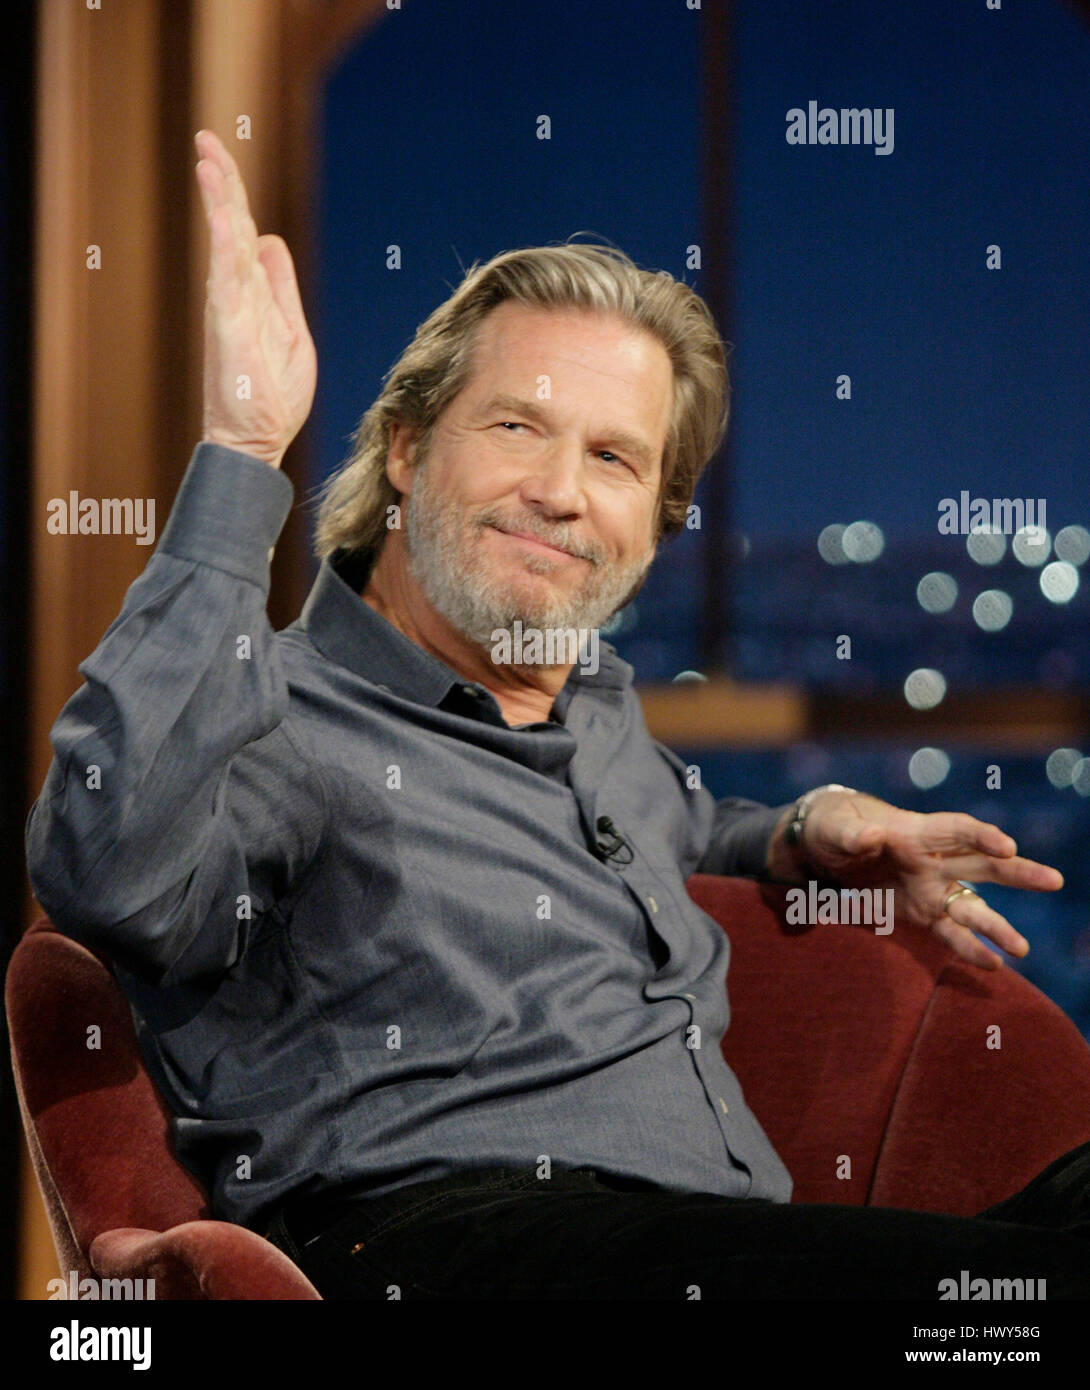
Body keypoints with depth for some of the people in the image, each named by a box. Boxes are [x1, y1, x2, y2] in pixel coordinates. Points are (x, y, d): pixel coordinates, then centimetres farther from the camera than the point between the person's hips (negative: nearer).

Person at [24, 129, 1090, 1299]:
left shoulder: (601, 707, 24)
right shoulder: (284, 728, -2)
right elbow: (106, 871, -26)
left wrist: (807, 833, 24)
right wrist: (241, 455, -22)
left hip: (753, 1242, 9)